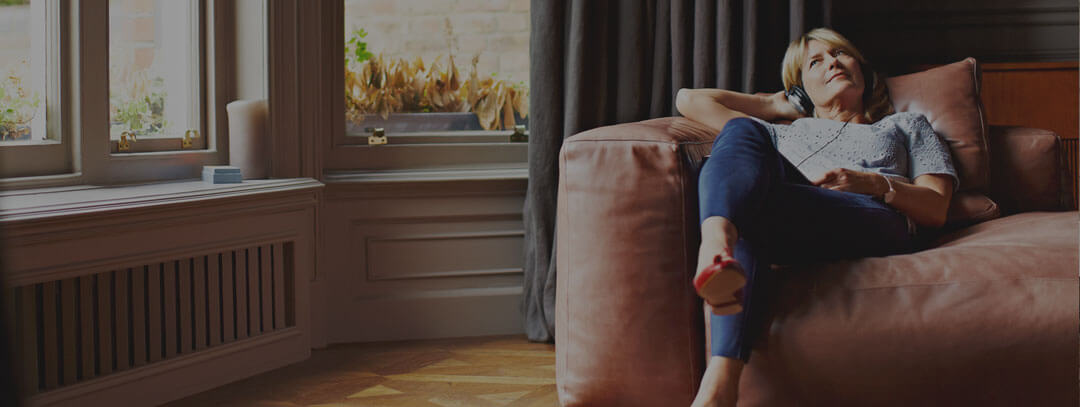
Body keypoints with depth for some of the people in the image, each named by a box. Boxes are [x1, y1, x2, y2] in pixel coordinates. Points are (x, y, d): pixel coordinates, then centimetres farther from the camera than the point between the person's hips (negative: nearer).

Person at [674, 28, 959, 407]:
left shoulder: (907, 125, 39)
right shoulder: (782, 131, 43)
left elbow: (936, 209, 20)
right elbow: (689, 99, 39)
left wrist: (877, 184, 0)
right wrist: (774, 105, 44)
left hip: (875, 221, -2)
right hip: (790, 227, 2)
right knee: (742, 129, -29)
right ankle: (716, 251, -60)